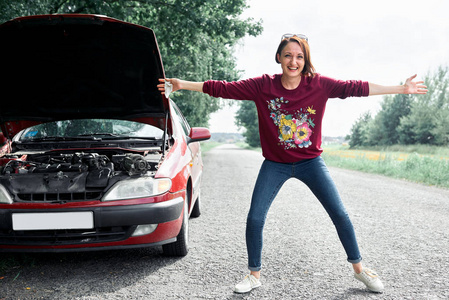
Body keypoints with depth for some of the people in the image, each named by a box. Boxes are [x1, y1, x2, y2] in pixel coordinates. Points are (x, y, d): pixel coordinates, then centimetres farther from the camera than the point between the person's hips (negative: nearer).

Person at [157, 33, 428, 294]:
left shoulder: (319, 84, -10)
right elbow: (223, 89, -8)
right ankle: (254, 275, 17)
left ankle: (359, 268, 21)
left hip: (311, 162, 0)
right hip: (275, 165, 0)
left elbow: (355, 88, -8)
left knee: (340, 214, 0)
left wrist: (401, 89, -8)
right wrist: (182, 85, -9)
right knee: (255, 219, -4)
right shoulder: (263, 86, -10)